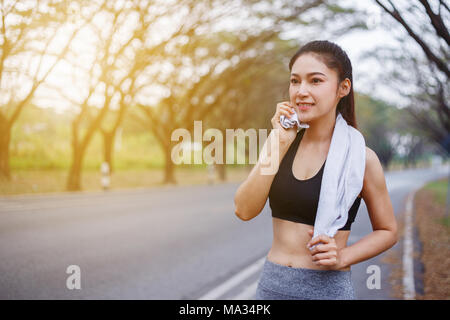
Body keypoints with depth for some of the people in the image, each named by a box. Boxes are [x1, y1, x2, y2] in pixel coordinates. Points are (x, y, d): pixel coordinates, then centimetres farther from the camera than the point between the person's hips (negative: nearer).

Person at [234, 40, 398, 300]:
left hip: (327, 287, -3)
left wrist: (341, 257, -14)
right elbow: (244, 210, -11)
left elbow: (387, 231, 2)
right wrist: (280, 145, -16)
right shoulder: (281, 141, 0)